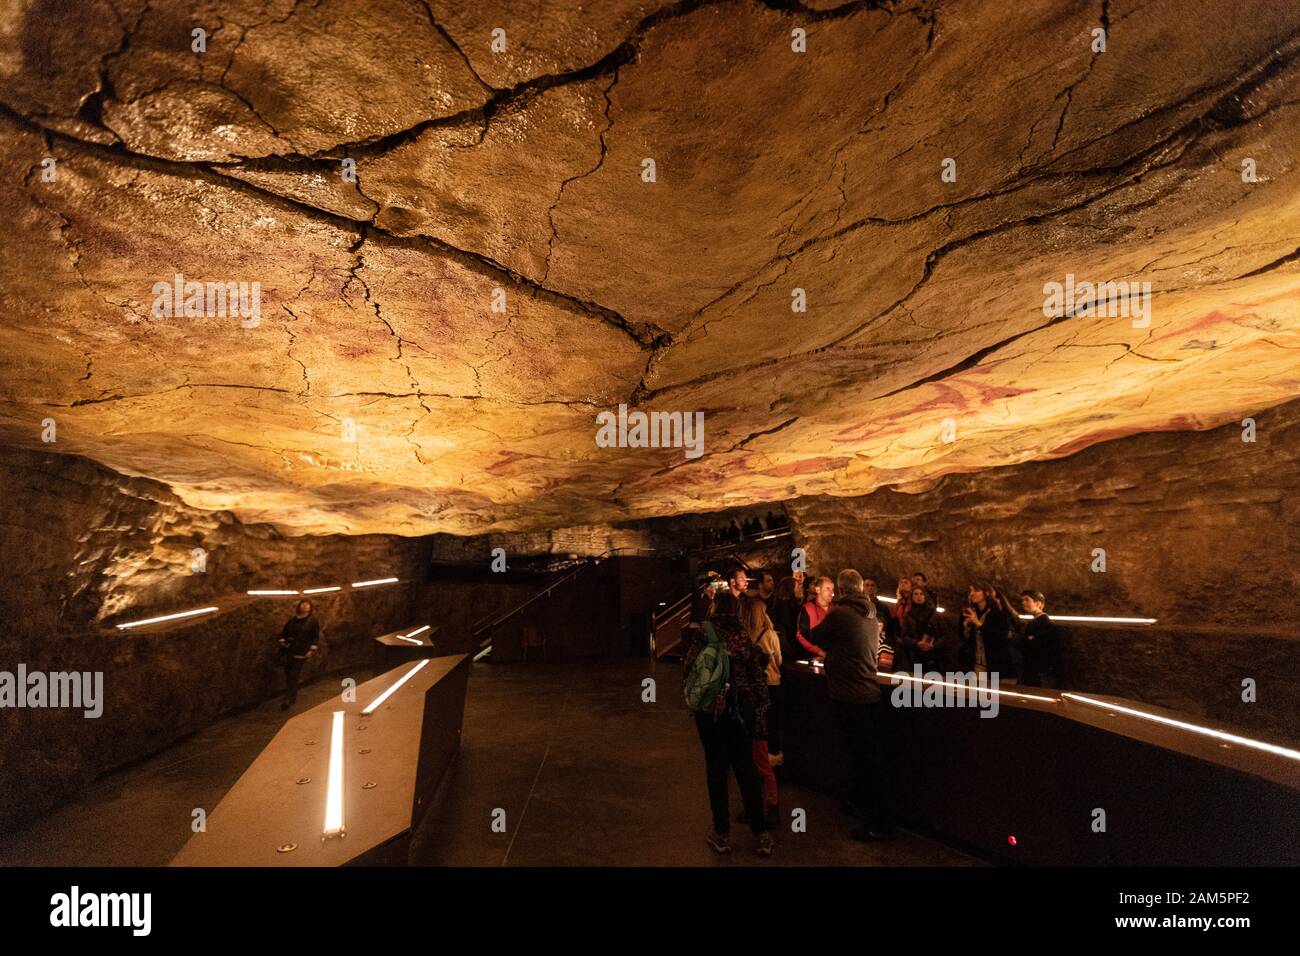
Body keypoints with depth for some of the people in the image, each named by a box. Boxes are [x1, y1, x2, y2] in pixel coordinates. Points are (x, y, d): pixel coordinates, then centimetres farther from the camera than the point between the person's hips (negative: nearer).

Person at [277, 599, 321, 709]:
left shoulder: (313, 621, -3)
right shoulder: (292, 620, 8)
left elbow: (316, 637, -2)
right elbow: (284, 633, 19)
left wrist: (312, 650, -8)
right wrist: (282, 642, 7)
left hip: (301, 654, -5)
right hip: (288, 652, 5)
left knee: (293, 677, -8)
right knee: (288, 675, 11)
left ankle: (288, 699, -5)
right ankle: (293, 697, 27)